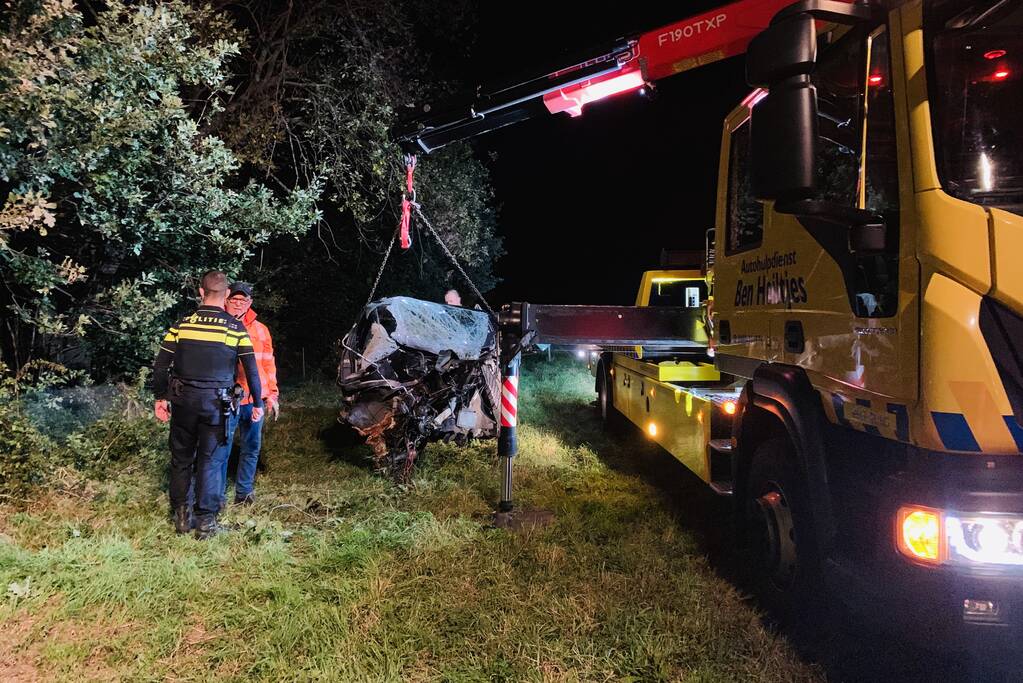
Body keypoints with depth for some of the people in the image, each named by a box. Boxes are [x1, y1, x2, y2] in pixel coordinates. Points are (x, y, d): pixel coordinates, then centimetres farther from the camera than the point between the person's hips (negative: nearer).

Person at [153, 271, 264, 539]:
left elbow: (161, 364, 0)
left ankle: (181, 517, 21)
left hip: (184, 400, 2)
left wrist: (161, 397, 11)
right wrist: (258, 403, 8)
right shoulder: (236, 328, -4)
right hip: (215, 403, -1)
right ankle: (206, 521, 10)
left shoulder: (182, 324, 0)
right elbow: (252, 370, -3)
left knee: (181, 458, 14)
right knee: (210, 461, 7)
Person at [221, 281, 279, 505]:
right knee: (223, 447, -1)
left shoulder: (260, 329, 12)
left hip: (255, 398, 4)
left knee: (252, 448, 12)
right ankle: (218, 495, 10)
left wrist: (272, 395, 11)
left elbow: (268, 364, 15)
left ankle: (244, 492, 25)